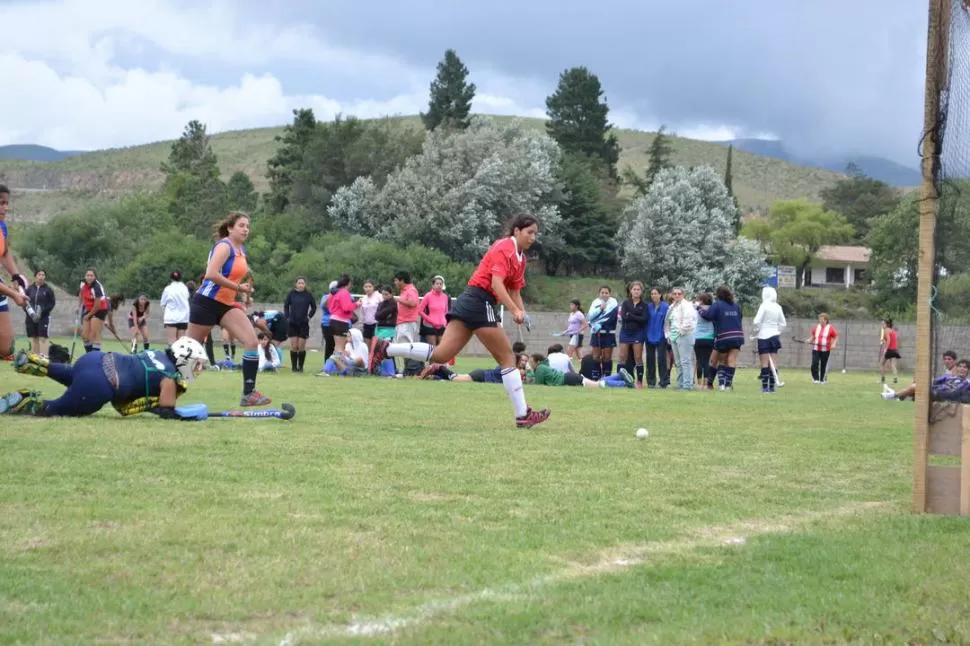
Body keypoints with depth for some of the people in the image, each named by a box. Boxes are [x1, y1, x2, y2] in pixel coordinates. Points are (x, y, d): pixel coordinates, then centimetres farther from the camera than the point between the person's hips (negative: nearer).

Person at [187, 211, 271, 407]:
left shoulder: (242, 250, 12)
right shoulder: (224, 246, -14)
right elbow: (211, 274, -28)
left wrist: (244, 289, 11)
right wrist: (238, 288, -23)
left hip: (226, 304, 8)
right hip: (207, 302, -8)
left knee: (252, 341, -9)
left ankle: (249, 393, -9)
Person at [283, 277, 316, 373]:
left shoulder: (308, 295, -3)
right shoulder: (291, 294, -1)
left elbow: (314, 307, 10)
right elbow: (286, 306, 11)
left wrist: (309, 316, 2)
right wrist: (287, 317, 3)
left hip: (304, 324, -1)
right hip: (292, 323, 1)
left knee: (301, 346, 0)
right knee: (294, 346, 0)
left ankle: (300, 367, 10)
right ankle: (294, 367, 8)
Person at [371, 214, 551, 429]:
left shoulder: (521, 258, 18)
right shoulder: (504, 248, -10)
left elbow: (514, 291, 18)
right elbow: (496, 283, -20)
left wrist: (522, 312, 0)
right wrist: (514, 311, -27)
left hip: (470, 303, 9)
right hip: (479, 301, -9)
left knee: (440, 355, -1)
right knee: (507, 357, -3)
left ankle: (386, 349, -4)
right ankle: (522, 414, -1)